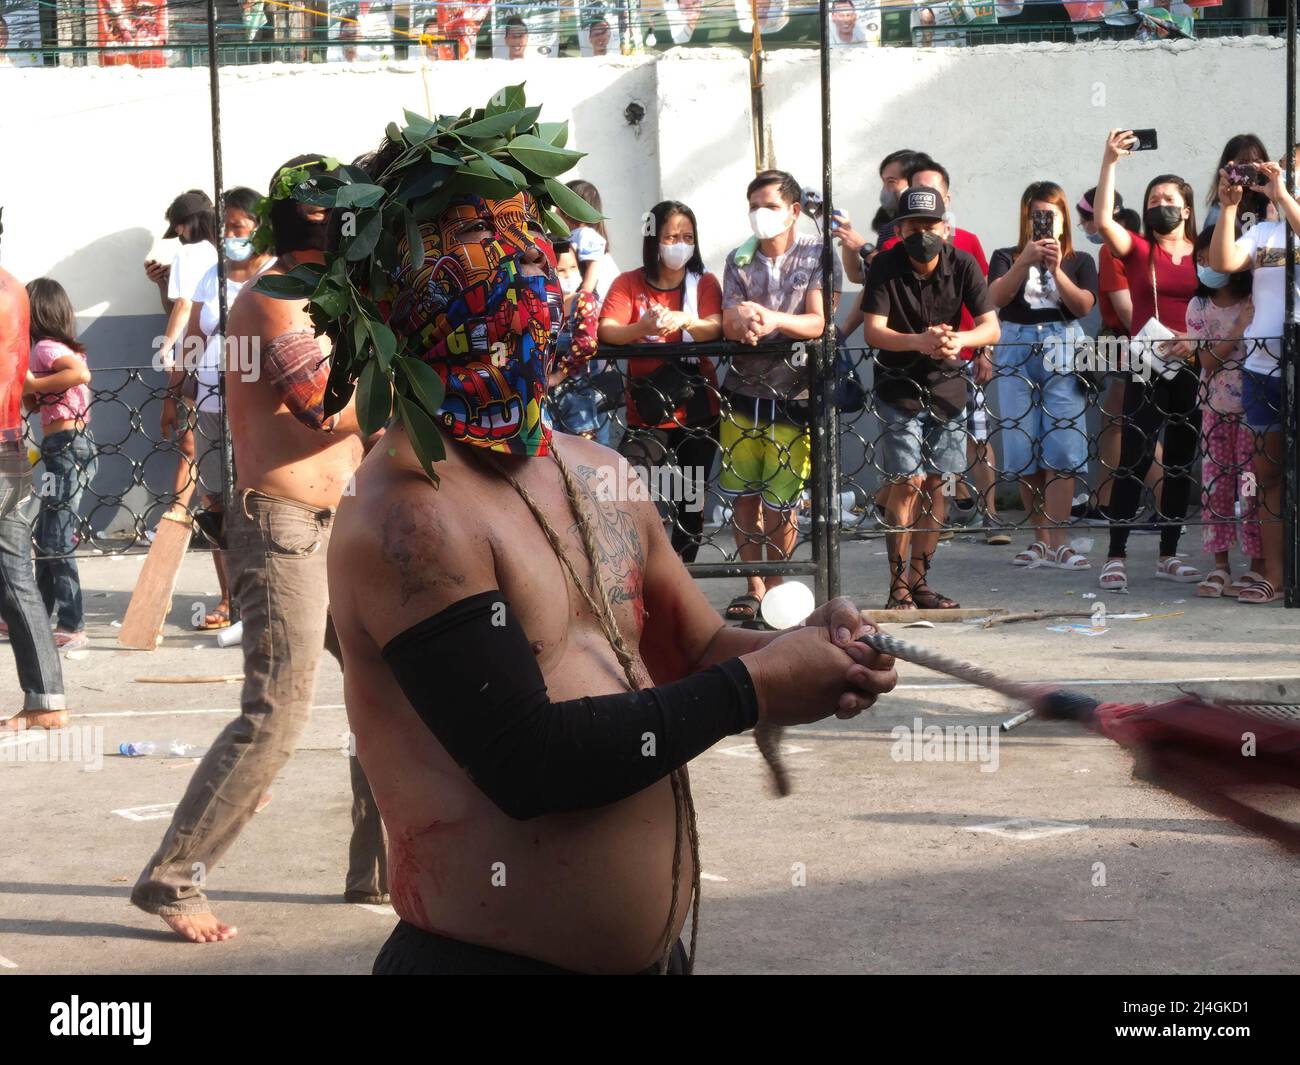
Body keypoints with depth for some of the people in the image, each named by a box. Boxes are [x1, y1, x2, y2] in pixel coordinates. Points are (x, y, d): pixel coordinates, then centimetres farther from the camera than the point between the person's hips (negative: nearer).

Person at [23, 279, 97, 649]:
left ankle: (72, 627, -6)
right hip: (69, 447, 10)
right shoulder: (62, 347, 15)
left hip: (65, 448, -10)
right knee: (46, 538, 18)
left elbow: (80, 373, -31)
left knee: (57, 541, -7)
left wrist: (33, 384, -22)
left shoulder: (46, 348, -11)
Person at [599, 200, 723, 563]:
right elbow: (606, 331, -15)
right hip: (646, 414, -2)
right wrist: (642, 328, -35)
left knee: (690, 500, 10)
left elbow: (713, 329, -14)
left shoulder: (704, 283, 4)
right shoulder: (629, 283, 1)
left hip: (697, 413, 2)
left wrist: (686, 320, -36)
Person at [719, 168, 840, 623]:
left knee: (780, 503, -2)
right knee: (743, 496, 4)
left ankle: (775, 588, 14)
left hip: (793, 396, -3)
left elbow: (818, 322, -10)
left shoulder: (817, 255, 0)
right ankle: (754, 588, 16)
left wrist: (775, 320, -30)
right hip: (742, 393, 3)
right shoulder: (739, 260, 10)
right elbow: (727, 325, 1)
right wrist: (740, 320, -25)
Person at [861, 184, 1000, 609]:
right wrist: (919, 341, -39)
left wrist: (961, 340, -34)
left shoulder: (962, 264, -7)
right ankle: (897, 585, -3)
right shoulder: (886, 266, -13)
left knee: (937, 483, 4)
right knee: (908, 482, -10)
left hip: (947, 384, 3)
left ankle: (919, 580, 16)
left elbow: (992, 327, -12)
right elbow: (873, 331, -22)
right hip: (899, 386, -3)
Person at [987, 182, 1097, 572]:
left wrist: (1056, 270, -14)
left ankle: (1057, 543, -14)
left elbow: (1083, 305, -3)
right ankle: (1041, 538, 9)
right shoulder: (1007, 258, 13)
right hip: (1017, 353, 1)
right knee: (1025, 451, -1)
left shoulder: (1079, 261, 13)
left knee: (1061, 450, -11)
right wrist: (1025, 262, -17)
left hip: (1062, 353, -1)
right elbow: (996, 297, -6)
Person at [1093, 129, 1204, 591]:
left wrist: (1196, 337, -14)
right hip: (1146, 368, -3)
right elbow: (1103, 220, -15)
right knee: (1133, 461, -7)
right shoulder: (1138, 250, 2)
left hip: (1192, 368, 3)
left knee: (1181, 463, 8)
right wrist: (1109, 162, -20)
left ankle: (1169, 555, 17)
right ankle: (1116, 557, -5)